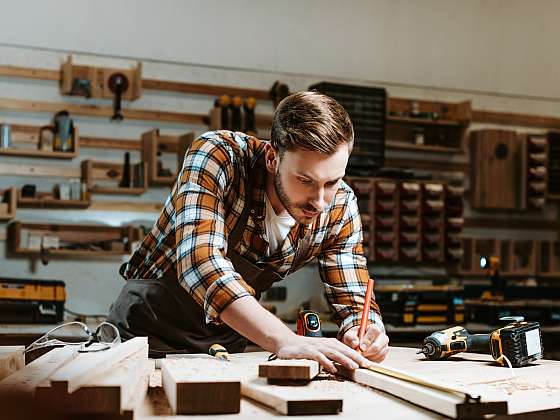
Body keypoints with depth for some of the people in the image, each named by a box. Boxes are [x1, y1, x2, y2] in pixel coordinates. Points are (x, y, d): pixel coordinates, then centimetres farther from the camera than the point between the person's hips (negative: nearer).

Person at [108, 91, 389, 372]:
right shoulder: (217, 156, -26)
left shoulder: (340, 205, -12)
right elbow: (199, 258, -39)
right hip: (149, 327, -4)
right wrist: (283, 340, -49)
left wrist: (364, 334, -31)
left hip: (226, 343, 5)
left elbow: (353, 299, -6)